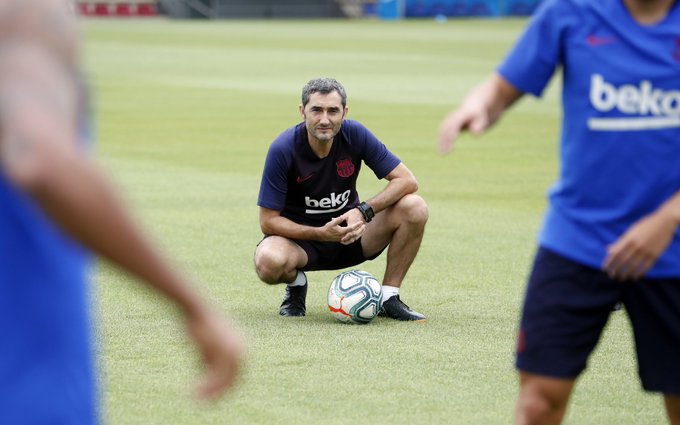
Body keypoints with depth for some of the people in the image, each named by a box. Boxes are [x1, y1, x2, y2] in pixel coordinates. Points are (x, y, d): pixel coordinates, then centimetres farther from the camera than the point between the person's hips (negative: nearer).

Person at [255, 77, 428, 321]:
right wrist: (321, 234, -30)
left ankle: (388, 297, -6)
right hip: (300, 237, -3)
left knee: (414, 208, -20)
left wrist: (363, 211, -27)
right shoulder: (283, 149, -20)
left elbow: (406, 180, -13)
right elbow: (268, 221, -17)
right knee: (269, 262, -38)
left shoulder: (355, 135, -13)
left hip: (349, 233, 3)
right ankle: (296, 285, 2)